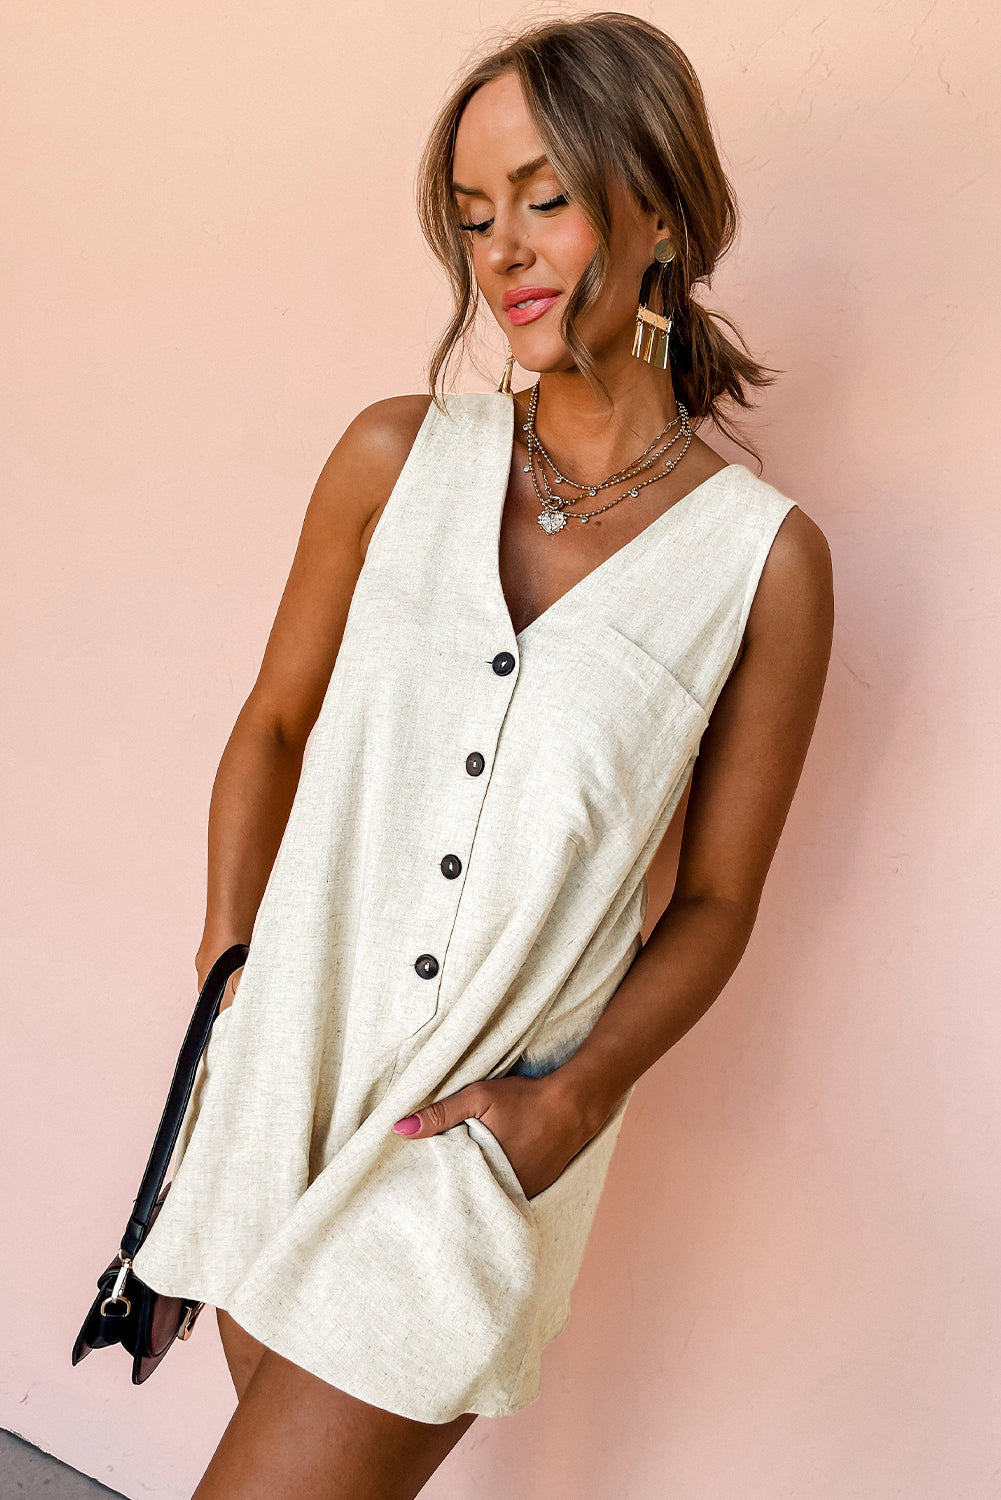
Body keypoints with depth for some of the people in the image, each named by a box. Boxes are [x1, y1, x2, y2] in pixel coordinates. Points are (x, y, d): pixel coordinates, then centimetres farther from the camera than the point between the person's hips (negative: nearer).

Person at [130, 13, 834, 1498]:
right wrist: (227, 943, 0)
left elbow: (716, 900, -1)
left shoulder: (765, 556, -7)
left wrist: (573, 1102, -11)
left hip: (491, 1139, -3)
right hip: (285, 1064, 3)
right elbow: (277, 722, 9)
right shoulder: (400, 456, -1)